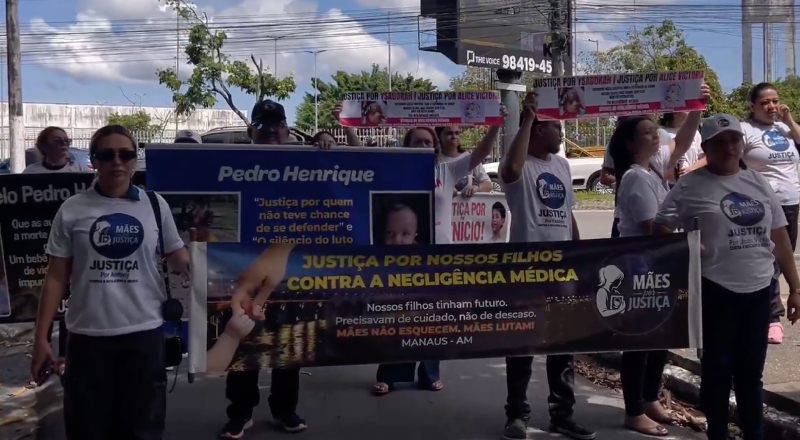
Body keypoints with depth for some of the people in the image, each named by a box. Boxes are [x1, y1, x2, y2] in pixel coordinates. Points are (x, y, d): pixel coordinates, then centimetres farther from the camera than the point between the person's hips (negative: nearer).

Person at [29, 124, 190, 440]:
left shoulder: (155, 205, 1)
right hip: (88, 336, 0)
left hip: (144, 332, 0)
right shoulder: (72, 210, 0)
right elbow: (56, 277, 2)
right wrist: (41, 337, 0)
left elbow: (179, 262, 7)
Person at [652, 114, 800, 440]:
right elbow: (660, 227, -5)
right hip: (716, 291, -4)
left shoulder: (758, 182, 9)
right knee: (718, 369, 7)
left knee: (751, 372, 16)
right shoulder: (691, 186, -6)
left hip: (758, 290, 5)